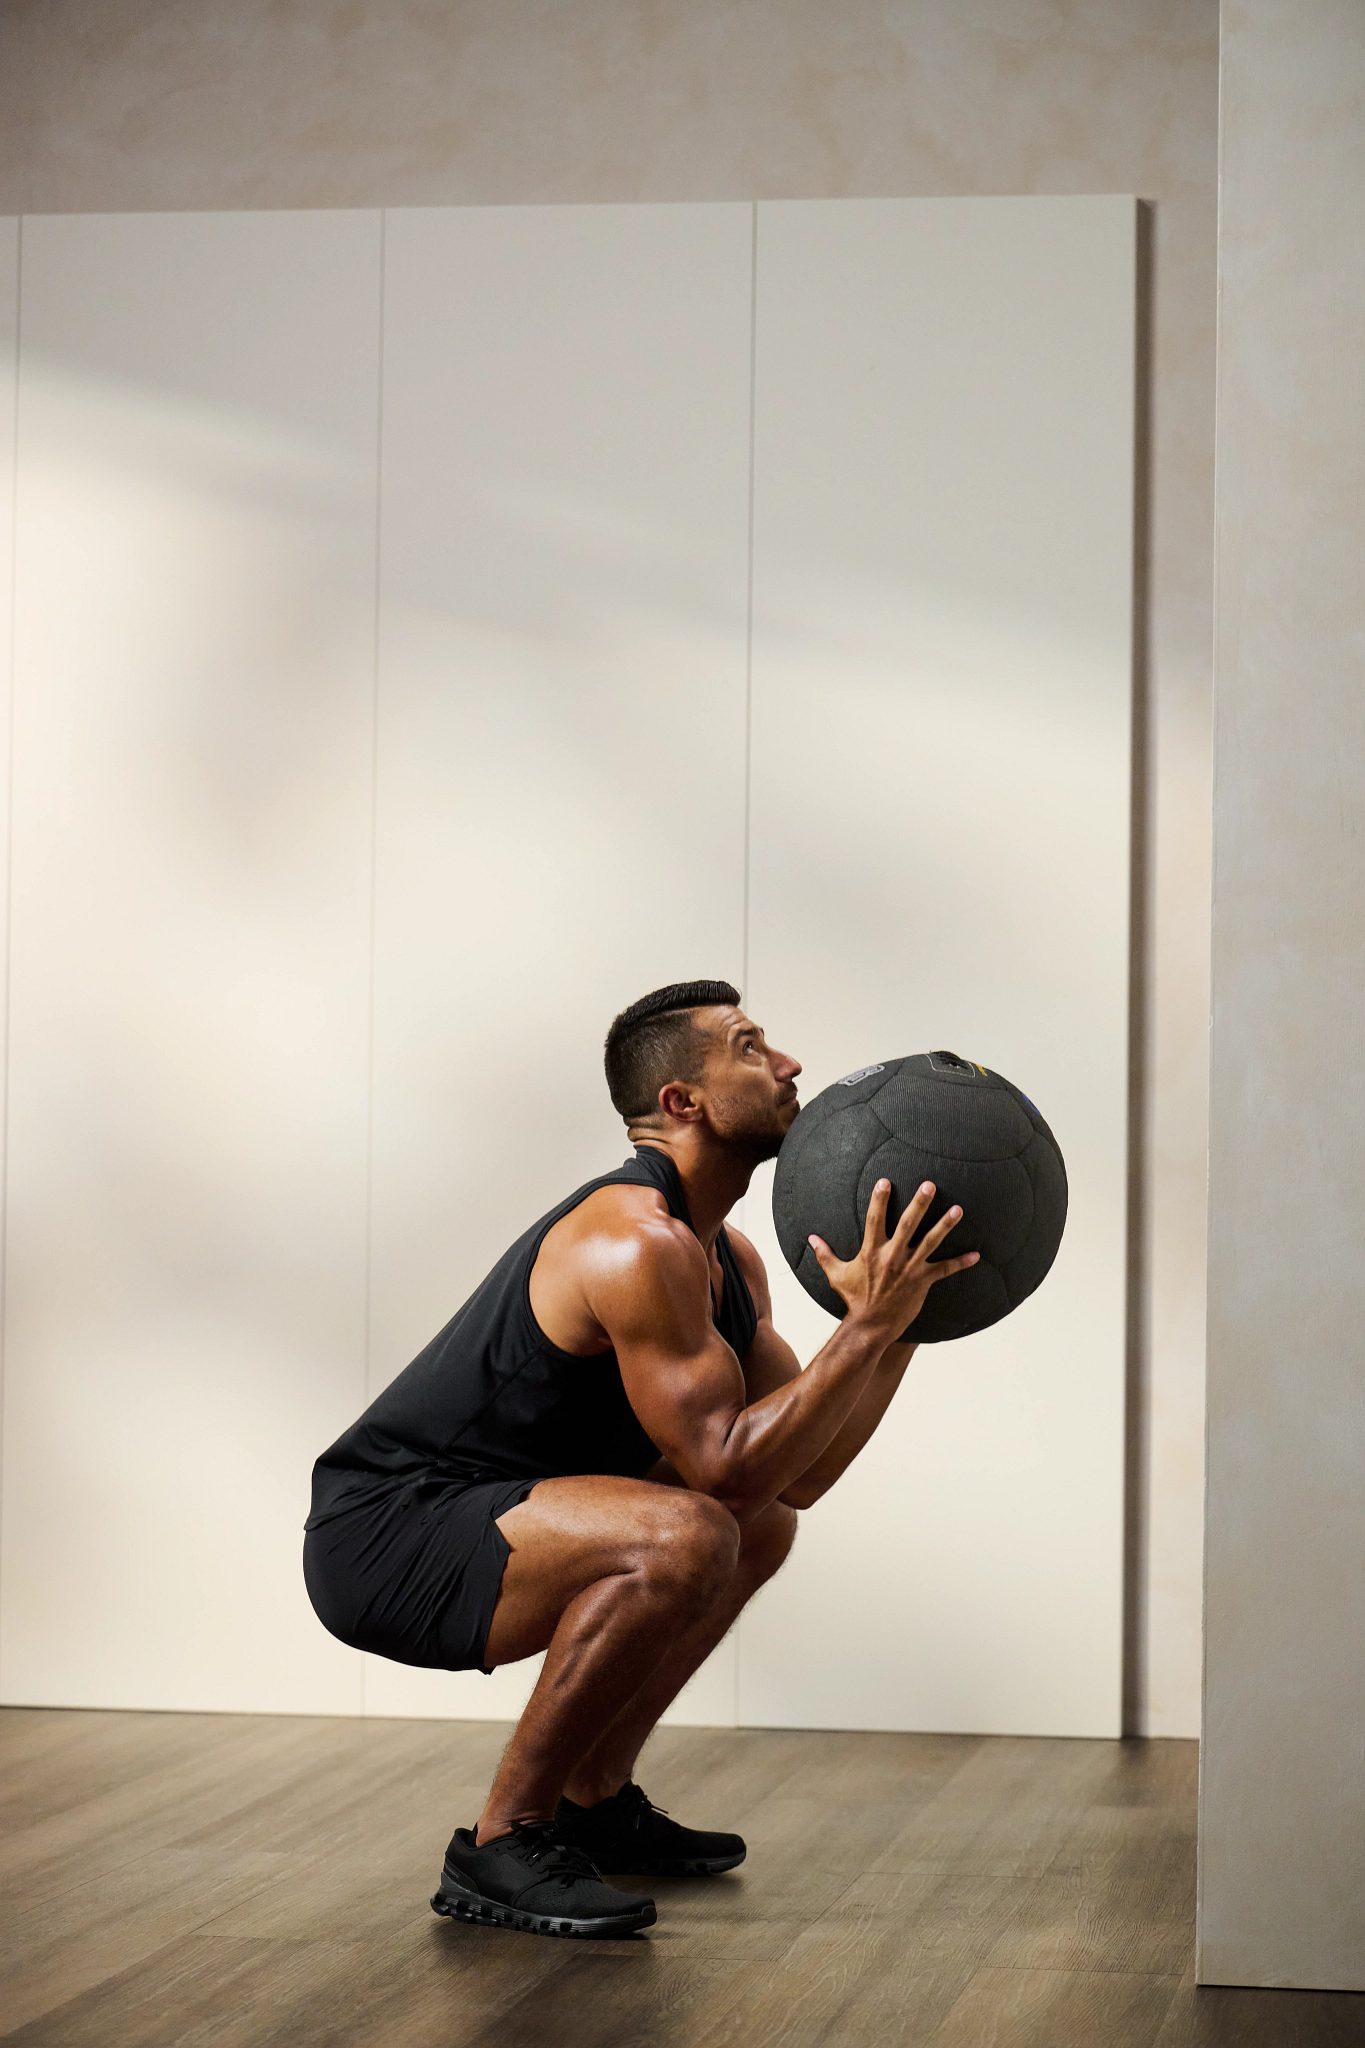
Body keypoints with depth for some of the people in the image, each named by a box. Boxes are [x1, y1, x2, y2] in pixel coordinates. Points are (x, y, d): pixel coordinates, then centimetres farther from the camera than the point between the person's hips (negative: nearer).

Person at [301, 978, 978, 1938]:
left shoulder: (726, 1258, 10)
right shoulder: (637, 1245, -21)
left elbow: (802, 1473, 9)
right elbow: (728, 1461, -25)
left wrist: (908, 1315, 4)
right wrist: (868, 1324, -24)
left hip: (463, 1521, 11)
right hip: (383, 1542, -11)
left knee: (761, 1528, 21)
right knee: (685, 1537, -32)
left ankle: (594, 1800, 22)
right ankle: (502, 1843, -19)